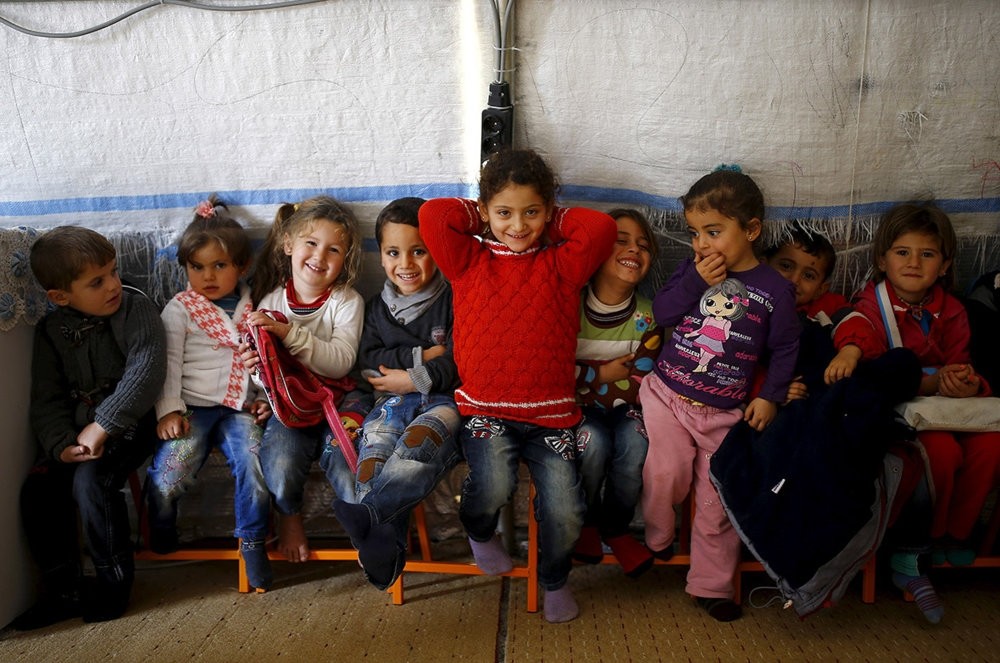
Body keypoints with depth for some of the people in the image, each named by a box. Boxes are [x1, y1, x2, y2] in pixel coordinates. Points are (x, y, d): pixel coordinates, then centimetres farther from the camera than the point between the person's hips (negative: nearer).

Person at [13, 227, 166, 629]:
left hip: (129, 424, -5)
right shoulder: (51, 331, 3)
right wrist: (62, 444, -15)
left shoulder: (135, 308, -11)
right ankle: (64, 591, 7)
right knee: (37, 490, -9)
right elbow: (46, 400, 2)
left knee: (91, 481, -26)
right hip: (76, 431, 6)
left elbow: (146, 370, -22)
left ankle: (114, 583, -7)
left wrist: (103, 424, -25)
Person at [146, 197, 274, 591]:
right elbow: (168, 362, 0)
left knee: (253, 462, -23)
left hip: (239, 408, 2)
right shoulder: (179, 309, 6)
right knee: (168, 475, -20)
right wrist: (169, 410, -10)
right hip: (192, 407, -2)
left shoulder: (251, 309, 14)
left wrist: (265, 397, 5)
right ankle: (161, 539, 11)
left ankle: (252, 540, -3)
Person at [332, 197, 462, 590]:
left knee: (420, 439, -38)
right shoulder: (377, 308, 19)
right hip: (395, 399, 4)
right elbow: (368, 359, 6)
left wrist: (416, 378, -11)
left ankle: (366, 514, -53)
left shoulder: (453, 300, 4)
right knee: (375, 444, -30)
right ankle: (386, 543, -41)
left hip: (444, 397, -3)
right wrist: (421, 356, -6)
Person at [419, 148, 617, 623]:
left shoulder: (560, 266, 9)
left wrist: (550, 223, 7)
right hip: (485, 410, -1)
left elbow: (601, 227, -7)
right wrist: (484, 219, 8)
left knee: (565, 512, -11)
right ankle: (480, 532, 14)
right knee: (493, 485, -26)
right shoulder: (469, 262, 8)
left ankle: (554, 579, 25)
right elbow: (433, 215, -6)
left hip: (550, 414, 1)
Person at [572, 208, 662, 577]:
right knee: (593, 442, -31)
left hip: (622, 409, 2)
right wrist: (603, 373, -14)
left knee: (636, 443, -27)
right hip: (577, 409, -2)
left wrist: (584, 377, -16)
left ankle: (616, 528, 1)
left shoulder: (647, 318, -6)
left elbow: (636, 390, -11)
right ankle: (586, 522, 1)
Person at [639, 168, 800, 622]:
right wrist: (697, 281, -15)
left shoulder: (774, 289, -3)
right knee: (667, 473, -17)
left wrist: (770, 397, -5)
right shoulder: (693, 269, 4)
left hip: (724, 412, 0)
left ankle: (711, 585, 22)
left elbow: (786, 348, 4)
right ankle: (655, 539, 14)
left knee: (717, 502, 5)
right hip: (667, 394, 1)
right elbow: (662, 312, -4)